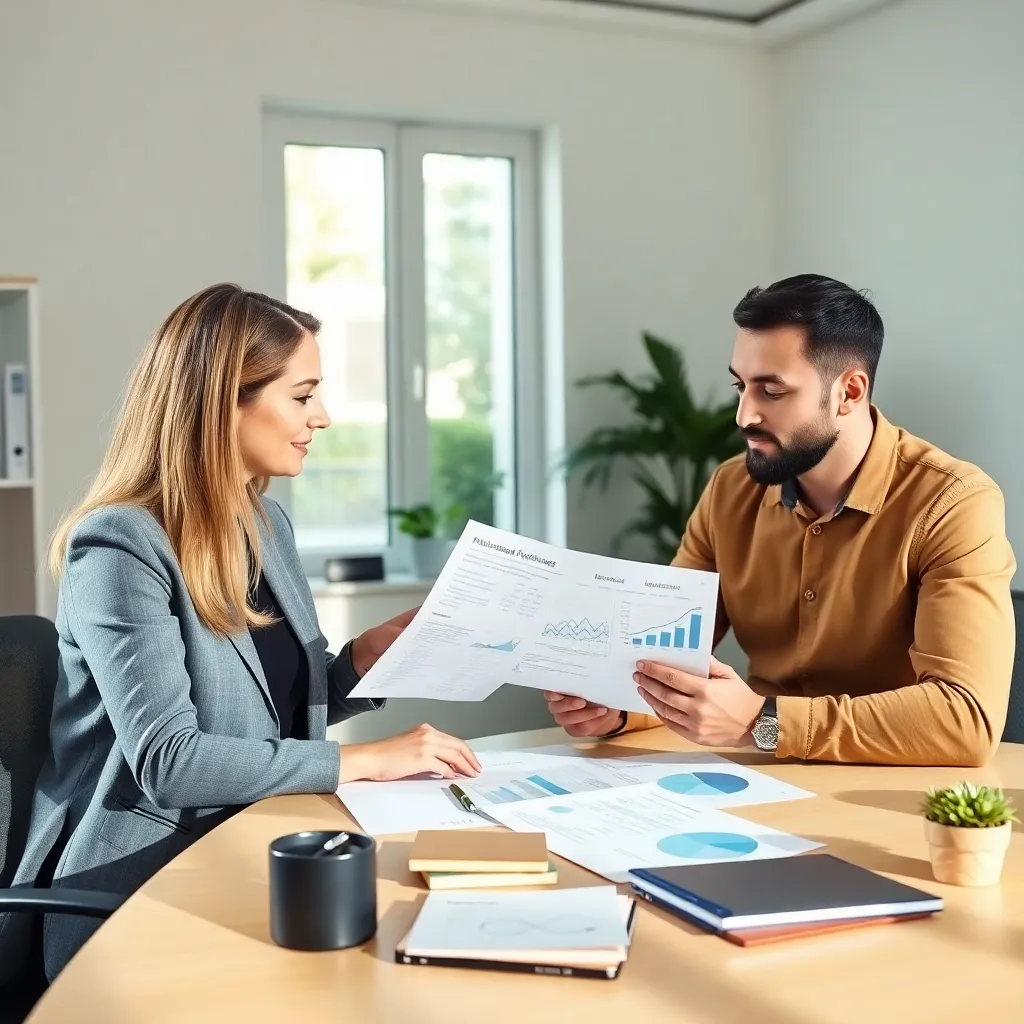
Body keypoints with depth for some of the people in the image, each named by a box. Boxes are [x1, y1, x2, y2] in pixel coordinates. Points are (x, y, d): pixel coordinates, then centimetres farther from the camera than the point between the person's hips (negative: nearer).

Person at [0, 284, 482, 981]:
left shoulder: (267, 524, 9)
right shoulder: (120, 547, -16)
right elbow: (165, 760, -23)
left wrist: (372, 654, -3)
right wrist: (363, 760, -22)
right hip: (140, 893, -7)